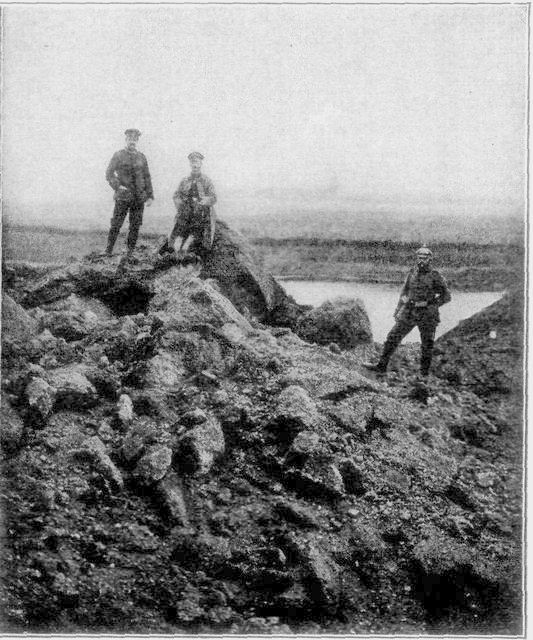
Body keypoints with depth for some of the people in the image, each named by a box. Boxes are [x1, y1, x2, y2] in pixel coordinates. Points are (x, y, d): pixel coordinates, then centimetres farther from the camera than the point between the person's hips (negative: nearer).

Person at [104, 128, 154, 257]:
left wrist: (150, 196, 6)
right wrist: (118, 187, -16)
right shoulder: (118, 155, 1)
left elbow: (147, 177, 13)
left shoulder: (141, 157, 11)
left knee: (135, 226, 2)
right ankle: (108, 250, 8)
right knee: (116, 225, -4)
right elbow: (109, 174, -2)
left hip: (139, 198, 3)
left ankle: (129, 253, 10)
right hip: (123, 197, -3)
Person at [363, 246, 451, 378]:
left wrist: (428, 303, -11)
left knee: (427, 346, 5)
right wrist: (398, 309, 12)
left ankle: (424, 375, 18)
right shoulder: (412, 273, 5)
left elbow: (446, 296, -6)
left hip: (427, 316, -4)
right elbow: (405, 292, 16)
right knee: (393, 337, 1)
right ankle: (381, 367, 8)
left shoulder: (435, 276, -9)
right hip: (409, 313, 4)